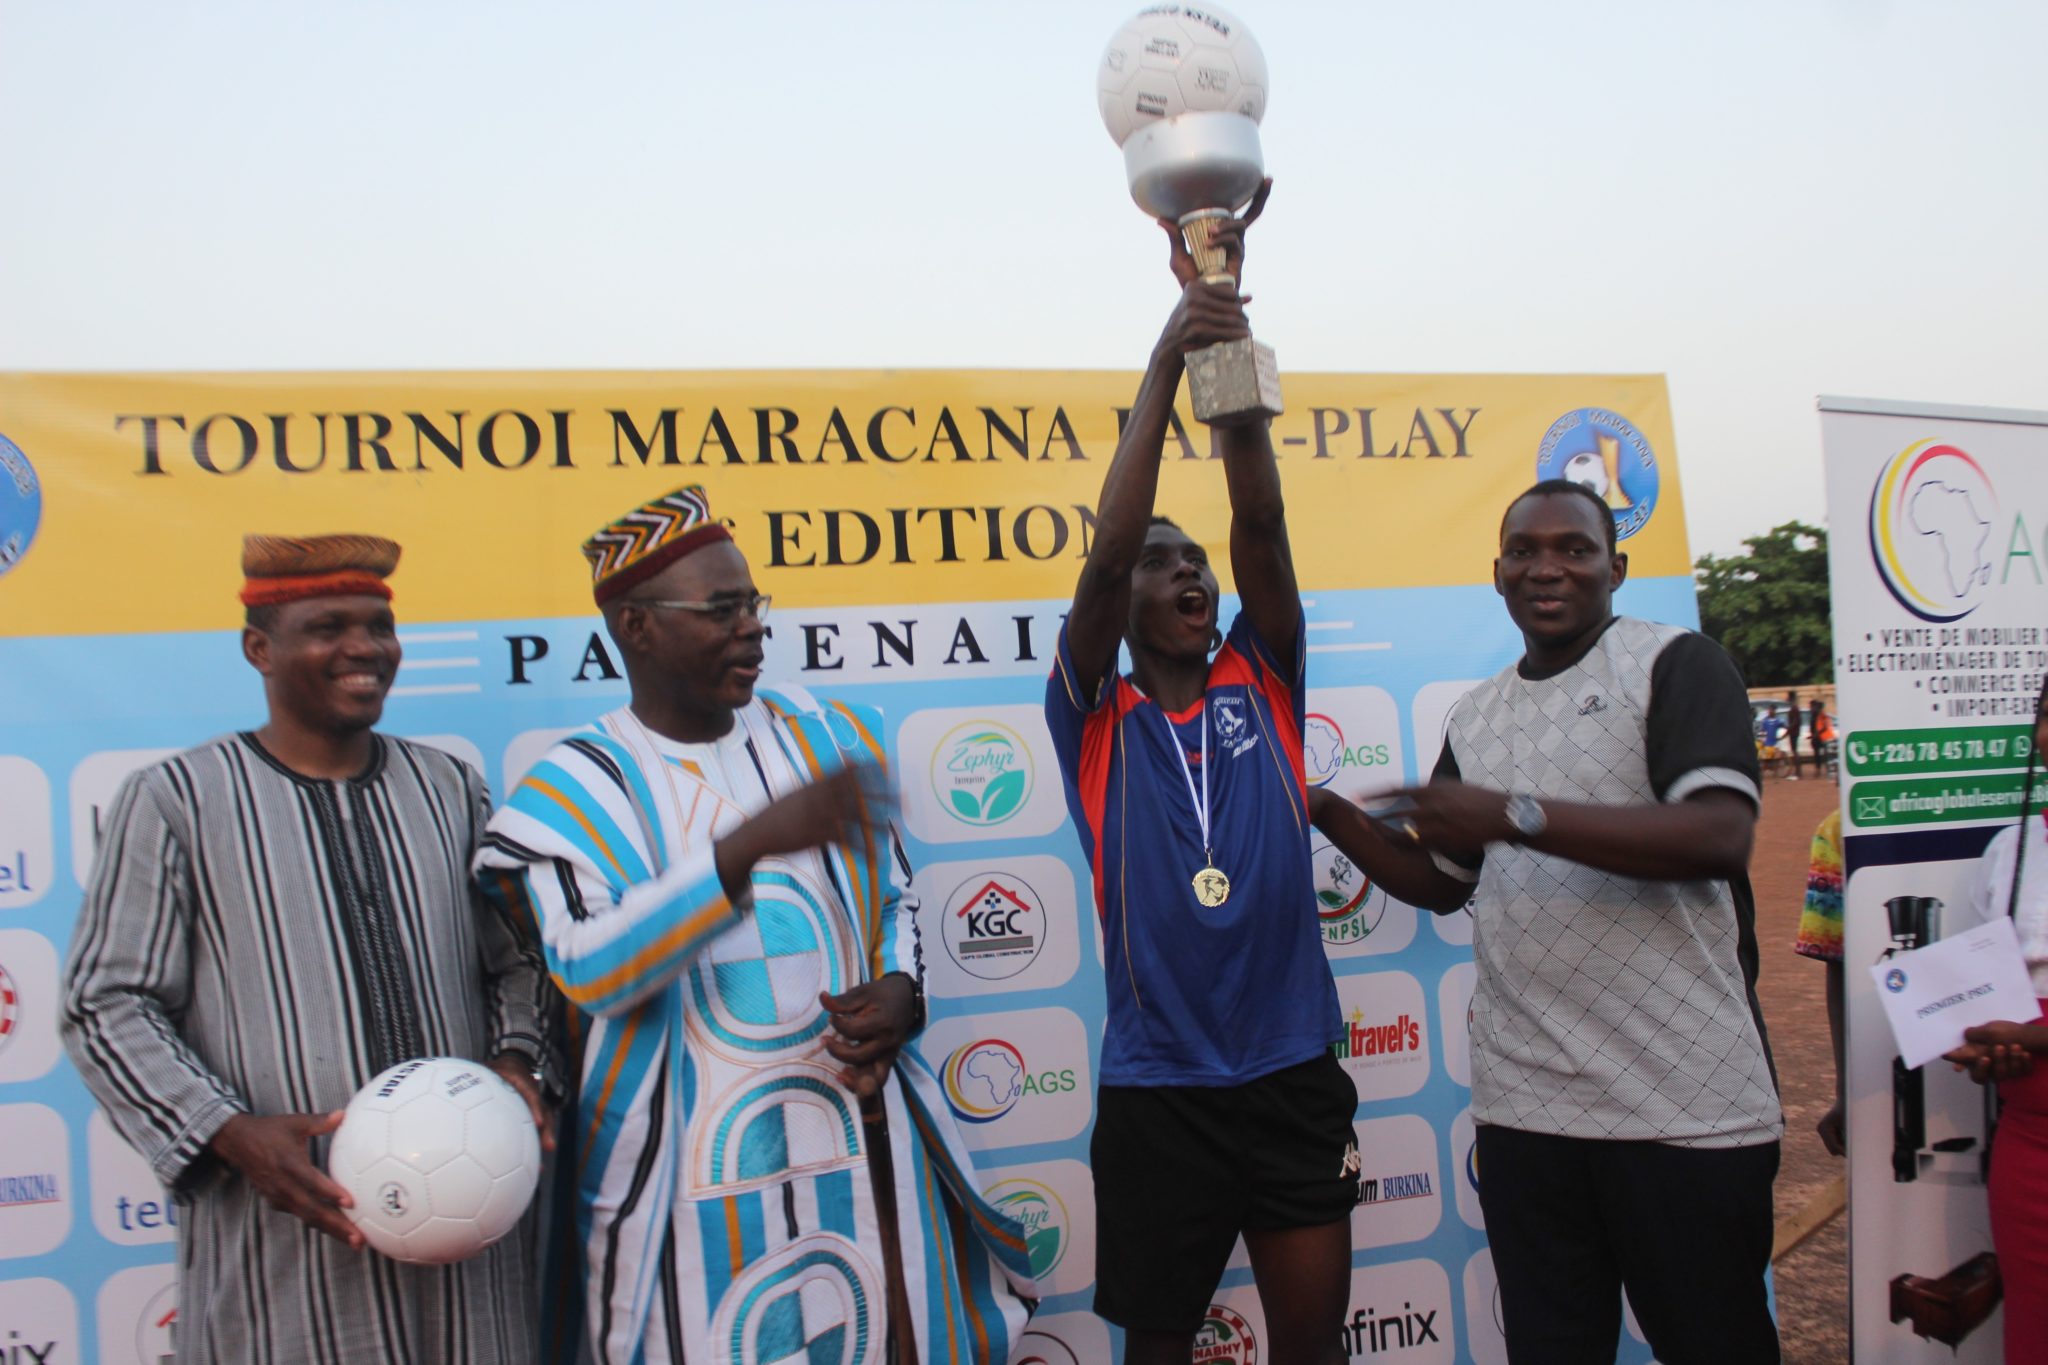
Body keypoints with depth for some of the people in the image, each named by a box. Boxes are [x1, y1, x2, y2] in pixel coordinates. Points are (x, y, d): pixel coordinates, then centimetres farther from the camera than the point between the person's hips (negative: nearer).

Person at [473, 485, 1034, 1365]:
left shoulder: (824, 739, 6)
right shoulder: (576, 789, -5)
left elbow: (895, 898, 16)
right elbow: (588, 971, -20)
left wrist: (899, 994, -5)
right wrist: (747, 845, -30)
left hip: (862, 1138, 4)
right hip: (700, 1178, -3)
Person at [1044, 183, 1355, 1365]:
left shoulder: (1263, 684, 3)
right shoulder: (1094, 718, -3)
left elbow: (1262, 523, -10)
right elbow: (1106, 552, -18)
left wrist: (1232, 322, -18)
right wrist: (1168, 356, -23)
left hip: (1296, 1074, 2)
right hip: (1158, 1089, -1)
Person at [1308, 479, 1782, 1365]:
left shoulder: (1674, 663, -4)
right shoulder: (1474, 716, 14)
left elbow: (1720, 835, -19)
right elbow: (1442, 883, 21)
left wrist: (1514, 814, -22)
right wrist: (1328, 812, 7)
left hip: (1685, 1101, -5)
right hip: (1525, 1104, 5)